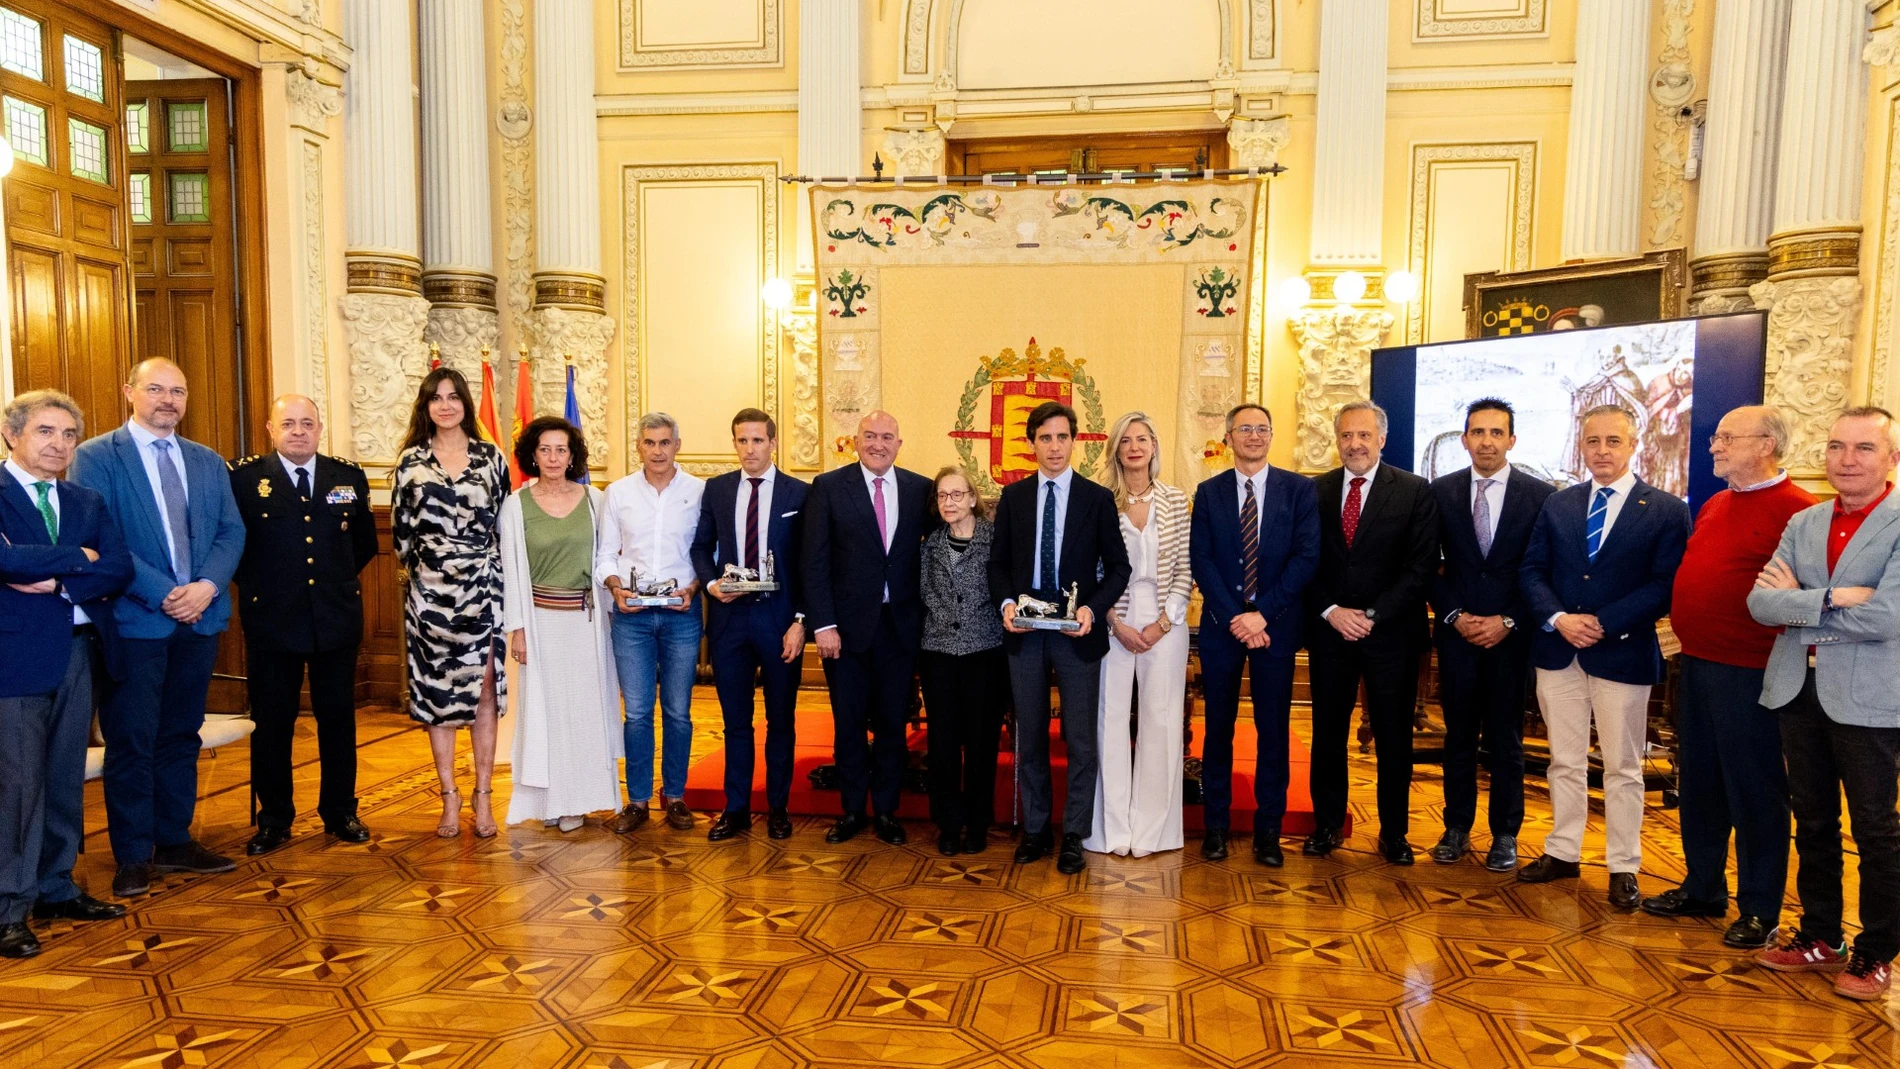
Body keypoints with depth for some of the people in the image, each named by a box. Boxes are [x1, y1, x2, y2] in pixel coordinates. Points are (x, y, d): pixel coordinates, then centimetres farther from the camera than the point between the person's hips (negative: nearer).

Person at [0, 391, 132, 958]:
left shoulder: (88, 502, 12)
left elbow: (120, 568, 0)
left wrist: (57, 582, -14)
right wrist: (78, 558, -10)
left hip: (75, 653, 6)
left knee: (66, 779, 12)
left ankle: (56, 888, 24)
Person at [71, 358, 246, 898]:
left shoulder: (208, 462, 12)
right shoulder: (95, 457, -3)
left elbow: (231, 531, 6)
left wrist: (206, 586, -11)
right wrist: (164, 594, -17)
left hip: (199, 619, 5)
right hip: (135, 621, -4)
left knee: (181, 736, 13)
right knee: (131, 742, 3)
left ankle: (175, 842, 24)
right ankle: (132, 857, 16)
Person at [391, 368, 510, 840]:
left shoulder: (491, 457, 5)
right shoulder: (411, 462, 4)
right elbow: (400, 531, 8)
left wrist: (496, 579, 2)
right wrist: (420, 565, 4)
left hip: (482, 590, 0)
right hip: (431, 592, 0)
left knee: (484, 691, 2)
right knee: (437, 693, 5)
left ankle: (483, 796, 12)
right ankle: (449, 798, 15)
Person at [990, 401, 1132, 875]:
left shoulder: (1098, 498, 0)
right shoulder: (1013, 496, 6)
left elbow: (1118, 567, 1)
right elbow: (999, 562, 9)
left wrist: (1093, 609, -15)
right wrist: (1005, 603, -9)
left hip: (1078, 634, -2)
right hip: (1024, 631, 2)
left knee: (1080, 740, 4)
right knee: (1029, 737, 12)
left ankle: (1073, 836, 18)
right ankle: (1036, 829, 25)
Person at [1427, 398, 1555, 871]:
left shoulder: (1540, 495, -1)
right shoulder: (1441, 491, 3)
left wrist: (1508, 621, -9)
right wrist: (1454, 615, -6)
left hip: (1512, 636, -1)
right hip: (1457, 633, 1)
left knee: (1506, 740, 7)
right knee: (1458, 736, 9)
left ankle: (1505, 835, 20)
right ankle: (1456, 829, 20)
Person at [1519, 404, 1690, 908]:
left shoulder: (1666, 511, -3)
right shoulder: (1557, 505, 8)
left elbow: (1665, 586, -10)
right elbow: (1532, 571, 4)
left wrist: (1604, 624, -18)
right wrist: (1558, 619, -12)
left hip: (1622, 654, -3)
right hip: (1558, 653, 3)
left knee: (1622, 768, 8)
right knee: (1564, 761, 13)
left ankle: (1623, 868, 20)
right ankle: (1563, 852, 25)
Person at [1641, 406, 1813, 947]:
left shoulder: (1797, 511, -12)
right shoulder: (1713, 506, 13)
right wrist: (1686, 631, 13)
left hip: (1750, 674, -8)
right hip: (1697, 664, 8)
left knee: (1755, 793, 4)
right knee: (1699, 785, 16)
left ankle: (1760, 910, 18)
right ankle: (1703, 888, 30)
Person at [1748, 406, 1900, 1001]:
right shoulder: (1803, 524, 7)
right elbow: (1760, 602, -3)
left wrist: (1798, 603, -10)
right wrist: (1830, 600, -17)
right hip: (1799, 690, 5)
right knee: (1813, 823, 15)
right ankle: (1820, 939, 29)